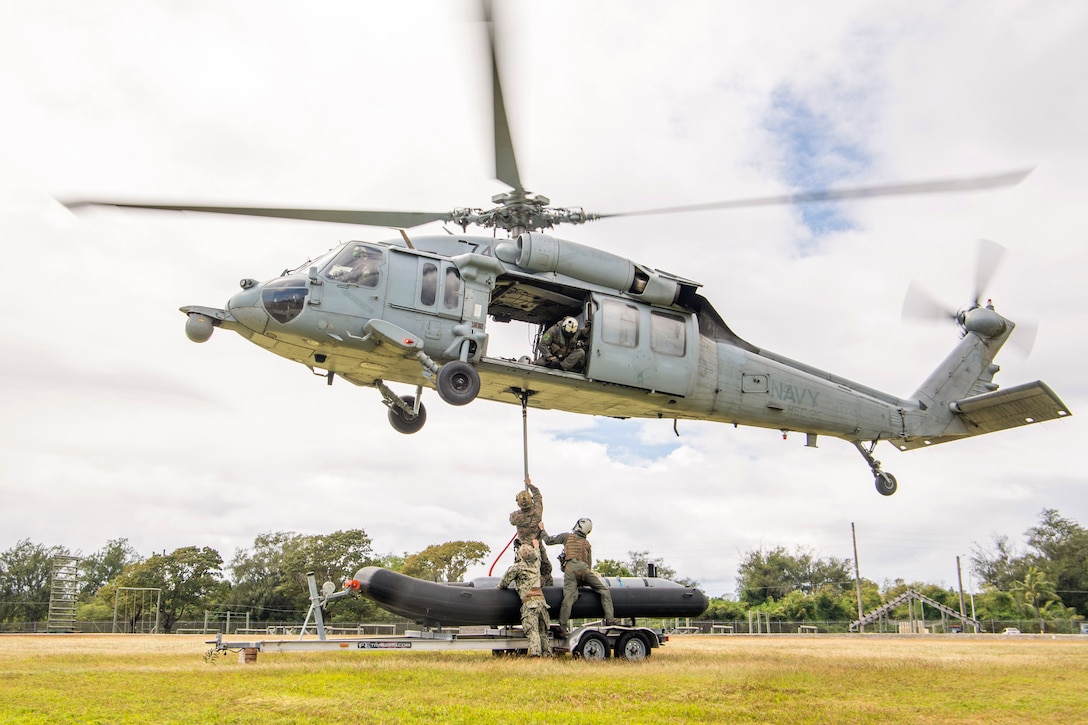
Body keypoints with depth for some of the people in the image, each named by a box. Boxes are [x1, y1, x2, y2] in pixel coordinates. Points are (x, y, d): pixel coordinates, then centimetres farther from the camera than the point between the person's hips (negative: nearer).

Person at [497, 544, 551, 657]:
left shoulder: (517, 567, 1)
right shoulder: (536, 563, 18)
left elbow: (504, 583, 7)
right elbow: (538, 557, 44)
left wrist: (500, 586, 30)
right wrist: (536, 546, 64)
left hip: (529, 602, -6)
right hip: (541, 600, 6)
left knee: (532, 631, -13)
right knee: (542, 632, 12)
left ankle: (535, 653, -26)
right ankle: (548, 653, 6)